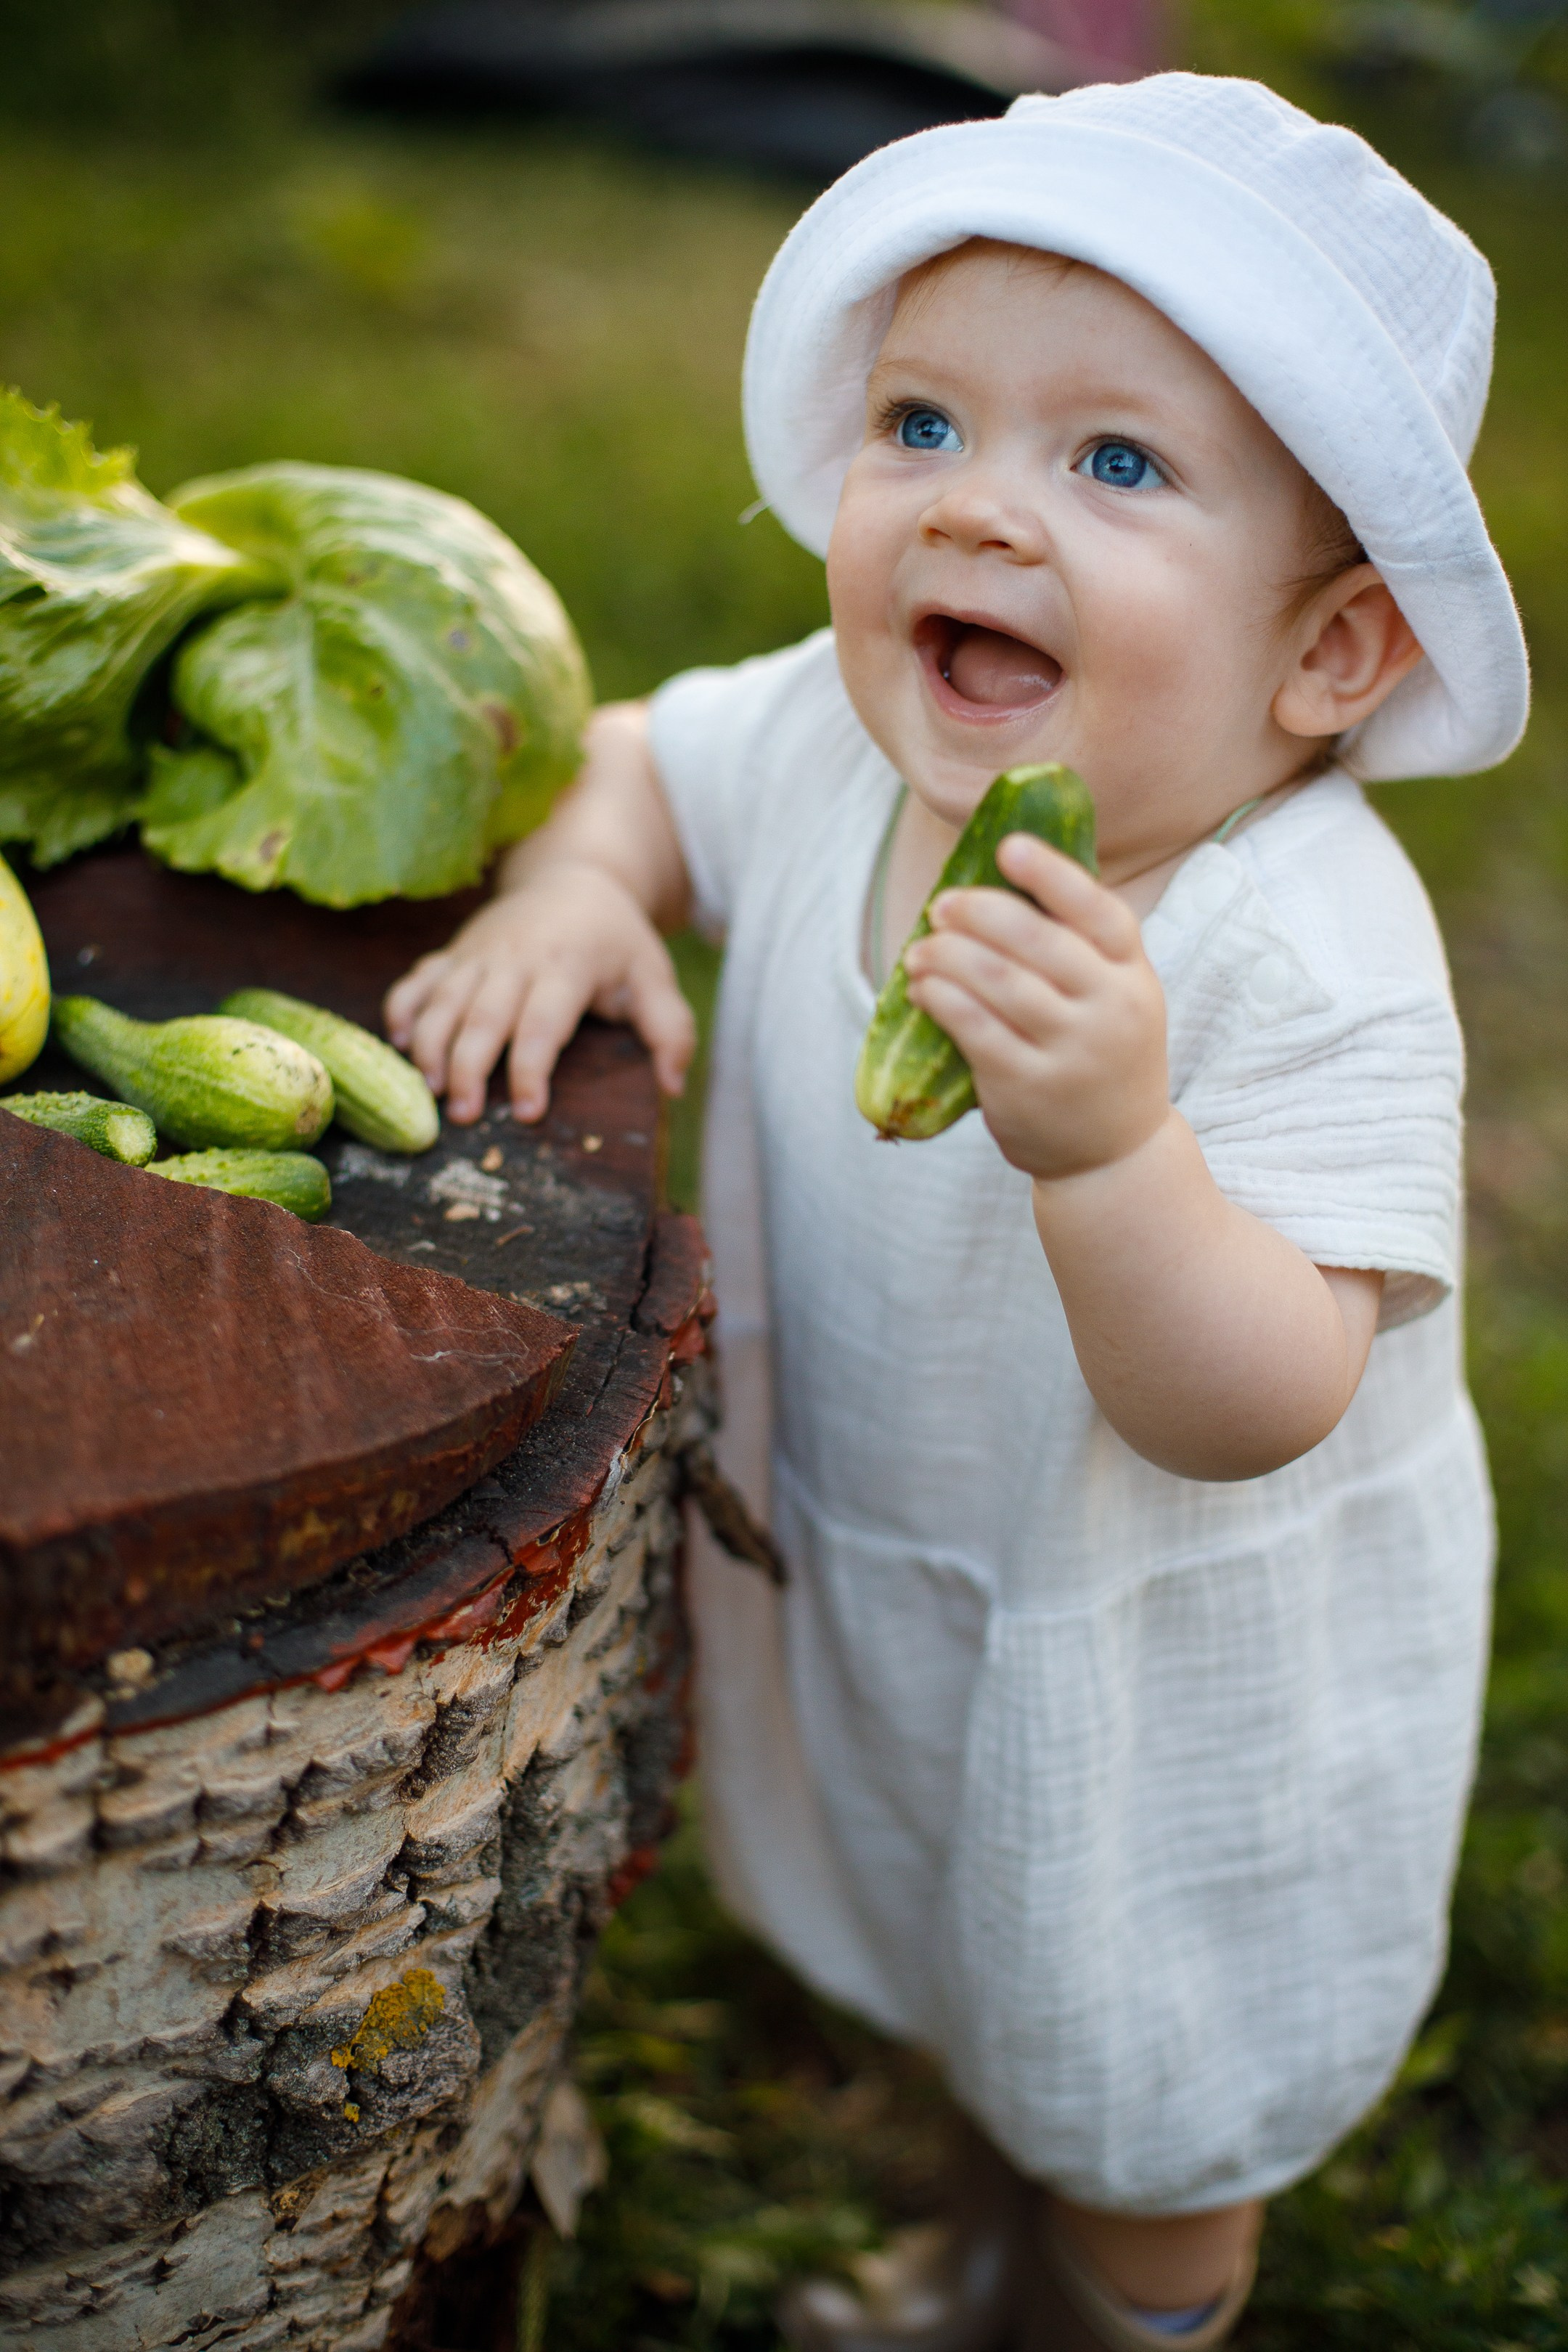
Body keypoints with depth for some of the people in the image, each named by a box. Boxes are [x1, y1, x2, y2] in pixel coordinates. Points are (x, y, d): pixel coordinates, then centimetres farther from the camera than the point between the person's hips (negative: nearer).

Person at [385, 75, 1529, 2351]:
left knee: (1151, 2089, 22)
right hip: (881, 1573, 7)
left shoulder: (1309, 958, -35)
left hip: (1185, 1658, -6)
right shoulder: (835, 737, -16)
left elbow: (1251, 1414, -38)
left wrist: (1110, 1143, -55)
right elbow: (647, 751, 5)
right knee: (997, 1985, 34)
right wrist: (571, 884, -17)